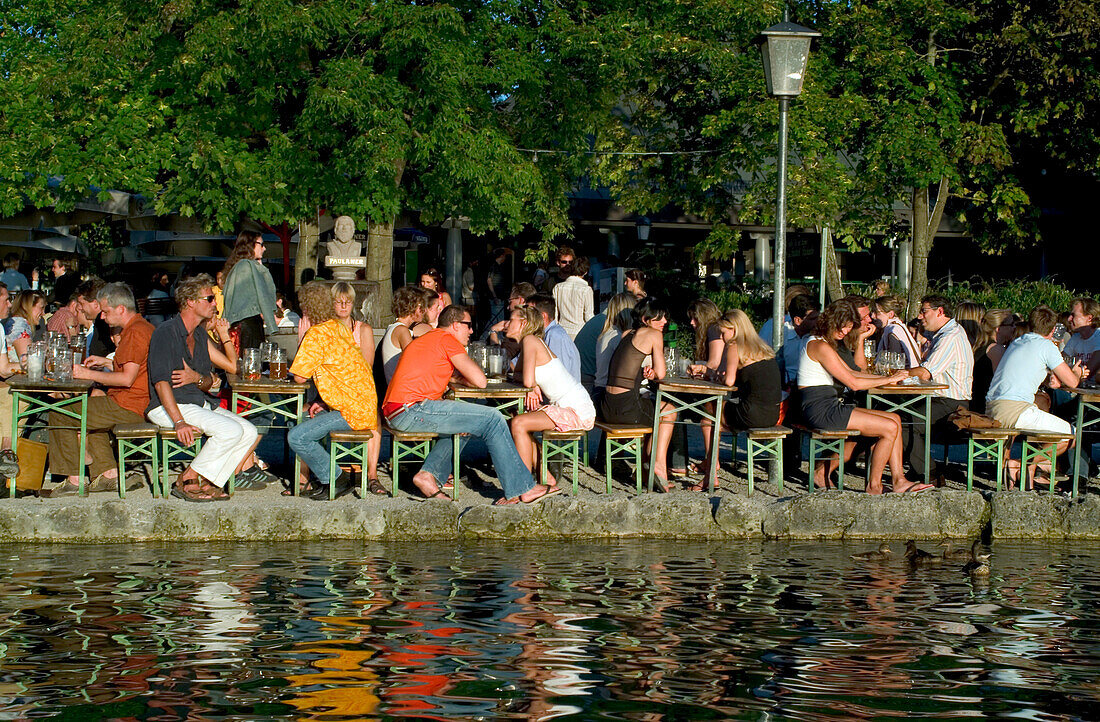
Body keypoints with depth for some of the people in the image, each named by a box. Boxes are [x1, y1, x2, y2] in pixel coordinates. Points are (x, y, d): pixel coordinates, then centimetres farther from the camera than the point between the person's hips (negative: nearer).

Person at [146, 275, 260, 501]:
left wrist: (198, 378, -8)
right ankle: (187, 481, -15)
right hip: (167, 406, -9)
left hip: (201, 403, 9)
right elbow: (161, 382, -20)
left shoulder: (200, 334, 16)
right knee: (231, 430, -26)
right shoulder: (166, 333, -11)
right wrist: (179, 422, -29)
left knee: (250, 432, -8)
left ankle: (206, 482, -8)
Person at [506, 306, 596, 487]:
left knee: (518, 424, -17)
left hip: (577, 410, -10)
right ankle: (547, 479, 11)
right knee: (519, 422, 14)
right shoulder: (531, 342, 17)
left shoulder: (530, 340, -10)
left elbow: (528, 380, -21)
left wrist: (534, 385, 0)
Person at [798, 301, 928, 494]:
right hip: (821, 411, -11)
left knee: (895, 419, 4)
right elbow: (853, 383, -16)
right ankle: (873, 486, -1)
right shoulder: (820, 347, -15)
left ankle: (899, 481, 4)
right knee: (890, 428, -13)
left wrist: (888, 377, 12)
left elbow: (850, 373, 23)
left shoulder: (825, 344, 19)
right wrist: (888, 380, -5)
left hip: (830, 407, 11)